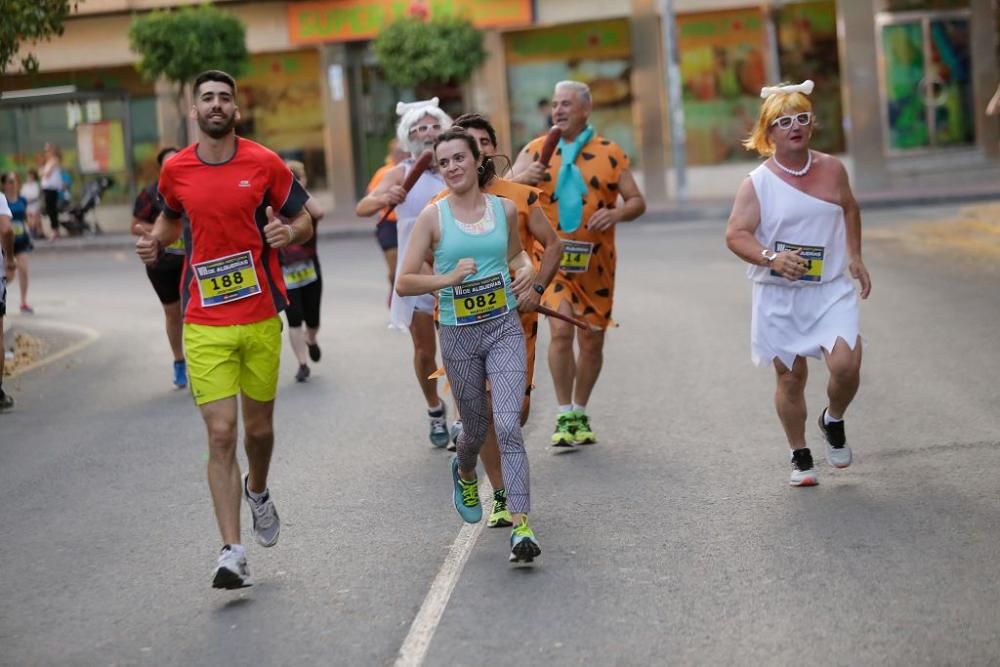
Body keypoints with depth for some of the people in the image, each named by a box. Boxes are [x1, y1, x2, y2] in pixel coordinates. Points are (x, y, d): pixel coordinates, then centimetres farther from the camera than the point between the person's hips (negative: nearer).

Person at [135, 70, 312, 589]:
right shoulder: (175, 170, 2)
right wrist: (155, 241, 1)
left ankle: (258, 490, 47)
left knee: (259, 426, 13)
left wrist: (289, 234, -16)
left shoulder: (265, 163, -3)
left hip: (261, 317, 0)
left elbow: (303, 220, 7)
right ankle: (232, 551, -6)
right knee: (221, 434, -8)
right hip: (205, 324, 0)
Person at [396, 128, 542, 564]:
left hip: (504, 329, 0)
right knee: (476, 427, 14)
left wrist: (527, 268, 3)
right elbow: (404, 282, -4)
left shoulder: (505, 209, 3)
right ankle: (464, 473, 51)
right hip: (458, 335, 0)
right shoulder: (433, 217, -4)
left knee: (508, 425, -14)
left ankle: (521, 526, -14)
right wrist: (447, 279, -19)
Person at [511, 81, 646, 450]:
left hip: (595, 260, 2)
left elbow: (637, 202, 4)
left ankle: (580, 414, 27)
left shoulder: (610, 153, 1)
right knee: (561, 331, -17)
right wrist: (524, 178, -30)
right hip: (552, 256, -2)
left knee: (592, 340, 9)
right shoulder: (536, 150, 1)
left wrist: (616, 214, -18)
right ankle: (565, 418, -6)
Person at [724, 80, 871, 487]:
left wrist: (854, 256, 13)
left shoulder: (832, 169, 3)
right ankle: (800, 457, 24)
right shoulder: (757, 184, -7)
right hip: (779, 297, -1)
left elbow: (849, 209, 21)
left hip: (831, 289, 1)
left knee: (846, 365, -15)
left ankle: (834, 422, 17)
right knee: (791, 378, 5)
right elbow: (735, 235, -12)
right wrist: (771, 258, -28)